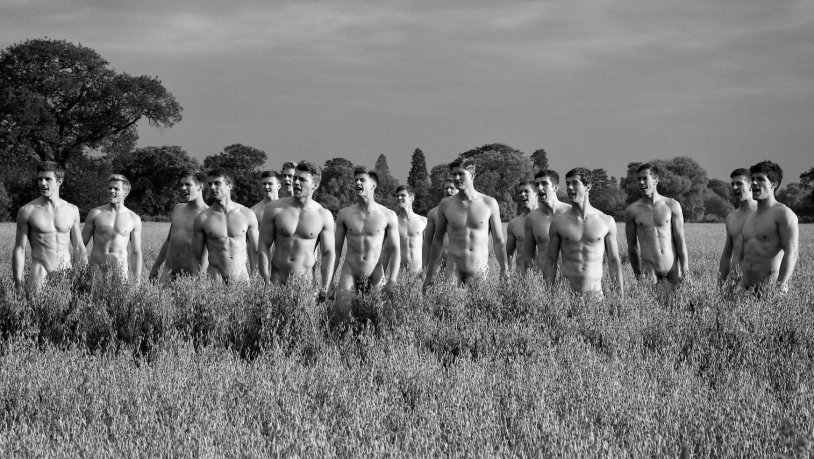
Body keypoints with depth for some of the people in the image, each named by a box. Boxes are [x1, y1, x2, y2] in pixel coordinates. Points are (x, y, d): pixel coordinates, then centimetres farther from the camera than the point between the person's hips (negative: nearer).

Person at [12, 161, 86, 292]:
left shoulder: (72, 210, 7)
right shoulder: (27, 211, -1)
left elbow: (79, 248, 12)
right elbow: (19, 249, 0)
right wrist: (18, 285, -6)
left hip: (66, 271, 3)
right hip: (39, 275, -2)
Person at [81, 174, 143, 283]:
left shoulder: (134, 219, 5)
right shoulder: (95, 213, 4)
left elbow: (136, 252, 8)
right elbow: (81, 244, 7)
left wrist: (137, 280, 2)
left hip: (119, 270, 0)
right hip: (95, 267, 0)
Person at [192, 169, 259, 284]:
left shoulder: (247, 215, 4)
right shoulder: (202, 218, 1)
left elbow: (255, 252, 7)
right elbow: (196, 258, 4)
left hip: (242, 275, 1)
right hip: (214, 276, -1)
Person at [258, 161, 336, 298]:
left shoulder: (324, 216, 0)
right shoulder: (275, 209, -1)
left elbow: (328, 253, 1)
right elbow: (263, 246, 0)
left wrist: (325, 289, -9)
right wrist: (266, 282, -8)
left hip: (306, 281, 0)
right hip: (277, 279, 0)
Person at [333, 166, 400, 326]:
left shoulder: (388, 216, 0)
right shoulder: (344, 214, 4)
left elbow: (395, 250, 1)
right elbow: (336, 249, 9)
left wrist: (392, 281, -7)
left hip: (375, 276, 0)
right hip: (349, 272, 0)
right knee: (340, 316, -14)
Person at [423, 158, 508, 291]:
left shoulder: (489, 203, 1)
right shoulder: (446, 204, 3)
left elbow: (498, 241, 6)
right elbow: (438, 240, 11)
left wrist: (504, 272, 4)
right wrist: (430, 274, 10)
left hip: (480, 273, 0)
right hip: (454, 271, 0)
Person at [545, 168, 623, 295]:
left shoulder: (606, 221, 4)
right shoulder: (558, 221, 3)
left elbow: (614, 262, 8)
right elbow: (551, 262, 6)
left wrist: (621, 294, 3)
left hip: (596, 293, 0)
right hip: (566, 293, 0)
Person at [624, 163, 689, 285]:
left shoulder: (672, 206, 3)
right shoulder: (631, 211, 2)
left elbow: (680, 241, 3)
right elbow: (632, 246, 8)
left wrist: (685, 270, -1)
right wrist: (638, 274, 9)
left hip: (673, 269, 1)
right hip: (649, 269, 0)